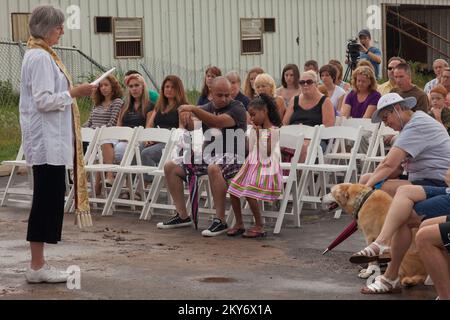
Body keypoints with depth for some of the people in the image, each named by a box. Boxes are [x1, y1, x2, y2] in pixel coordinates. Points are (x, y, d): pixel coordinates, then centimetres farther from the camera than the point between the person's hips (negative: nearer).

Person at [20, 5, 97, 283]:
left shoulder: (41, 55, 17)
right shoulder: (40, 57, -14)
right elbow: (44, 101, -20)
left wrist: (73, 92, 14)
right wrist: (74, 93, -15)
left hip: (50, 140, 10)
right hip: (47, 141, -10)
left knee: (49, 198, 10)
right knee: (48, 199, -7)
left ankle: (38, 264, 13)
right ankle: (37, 267, -3)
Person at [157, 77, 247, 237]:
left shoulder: (237, 108, -6)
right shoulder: (208, 108, 16)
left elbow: (218, 122, -24)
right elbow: (190, 128, 11)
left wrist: (193, 109, -30)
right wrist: (185, 116, -12)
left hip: (232, 155, -7)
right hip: (207, 154, 8)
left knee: (214, 168, -40)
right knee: (170, 167, -2)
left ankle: (220, 221, -32)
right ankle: (182, 216, 3)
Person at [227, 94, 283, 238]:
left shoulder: (273, 131, -10)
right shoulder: (256, 129, 13)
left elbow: (267, 153, -16)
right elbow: (251, 150, 13)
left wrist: (260, 134, -15)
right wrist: (254, 132, 6)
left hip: (265, 168, -8)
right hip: (252, 165, 8)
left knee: (249, 193, -24)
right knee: (233, 191, -3)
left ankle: (259, 226, -12)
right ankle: (239, 224, 6)